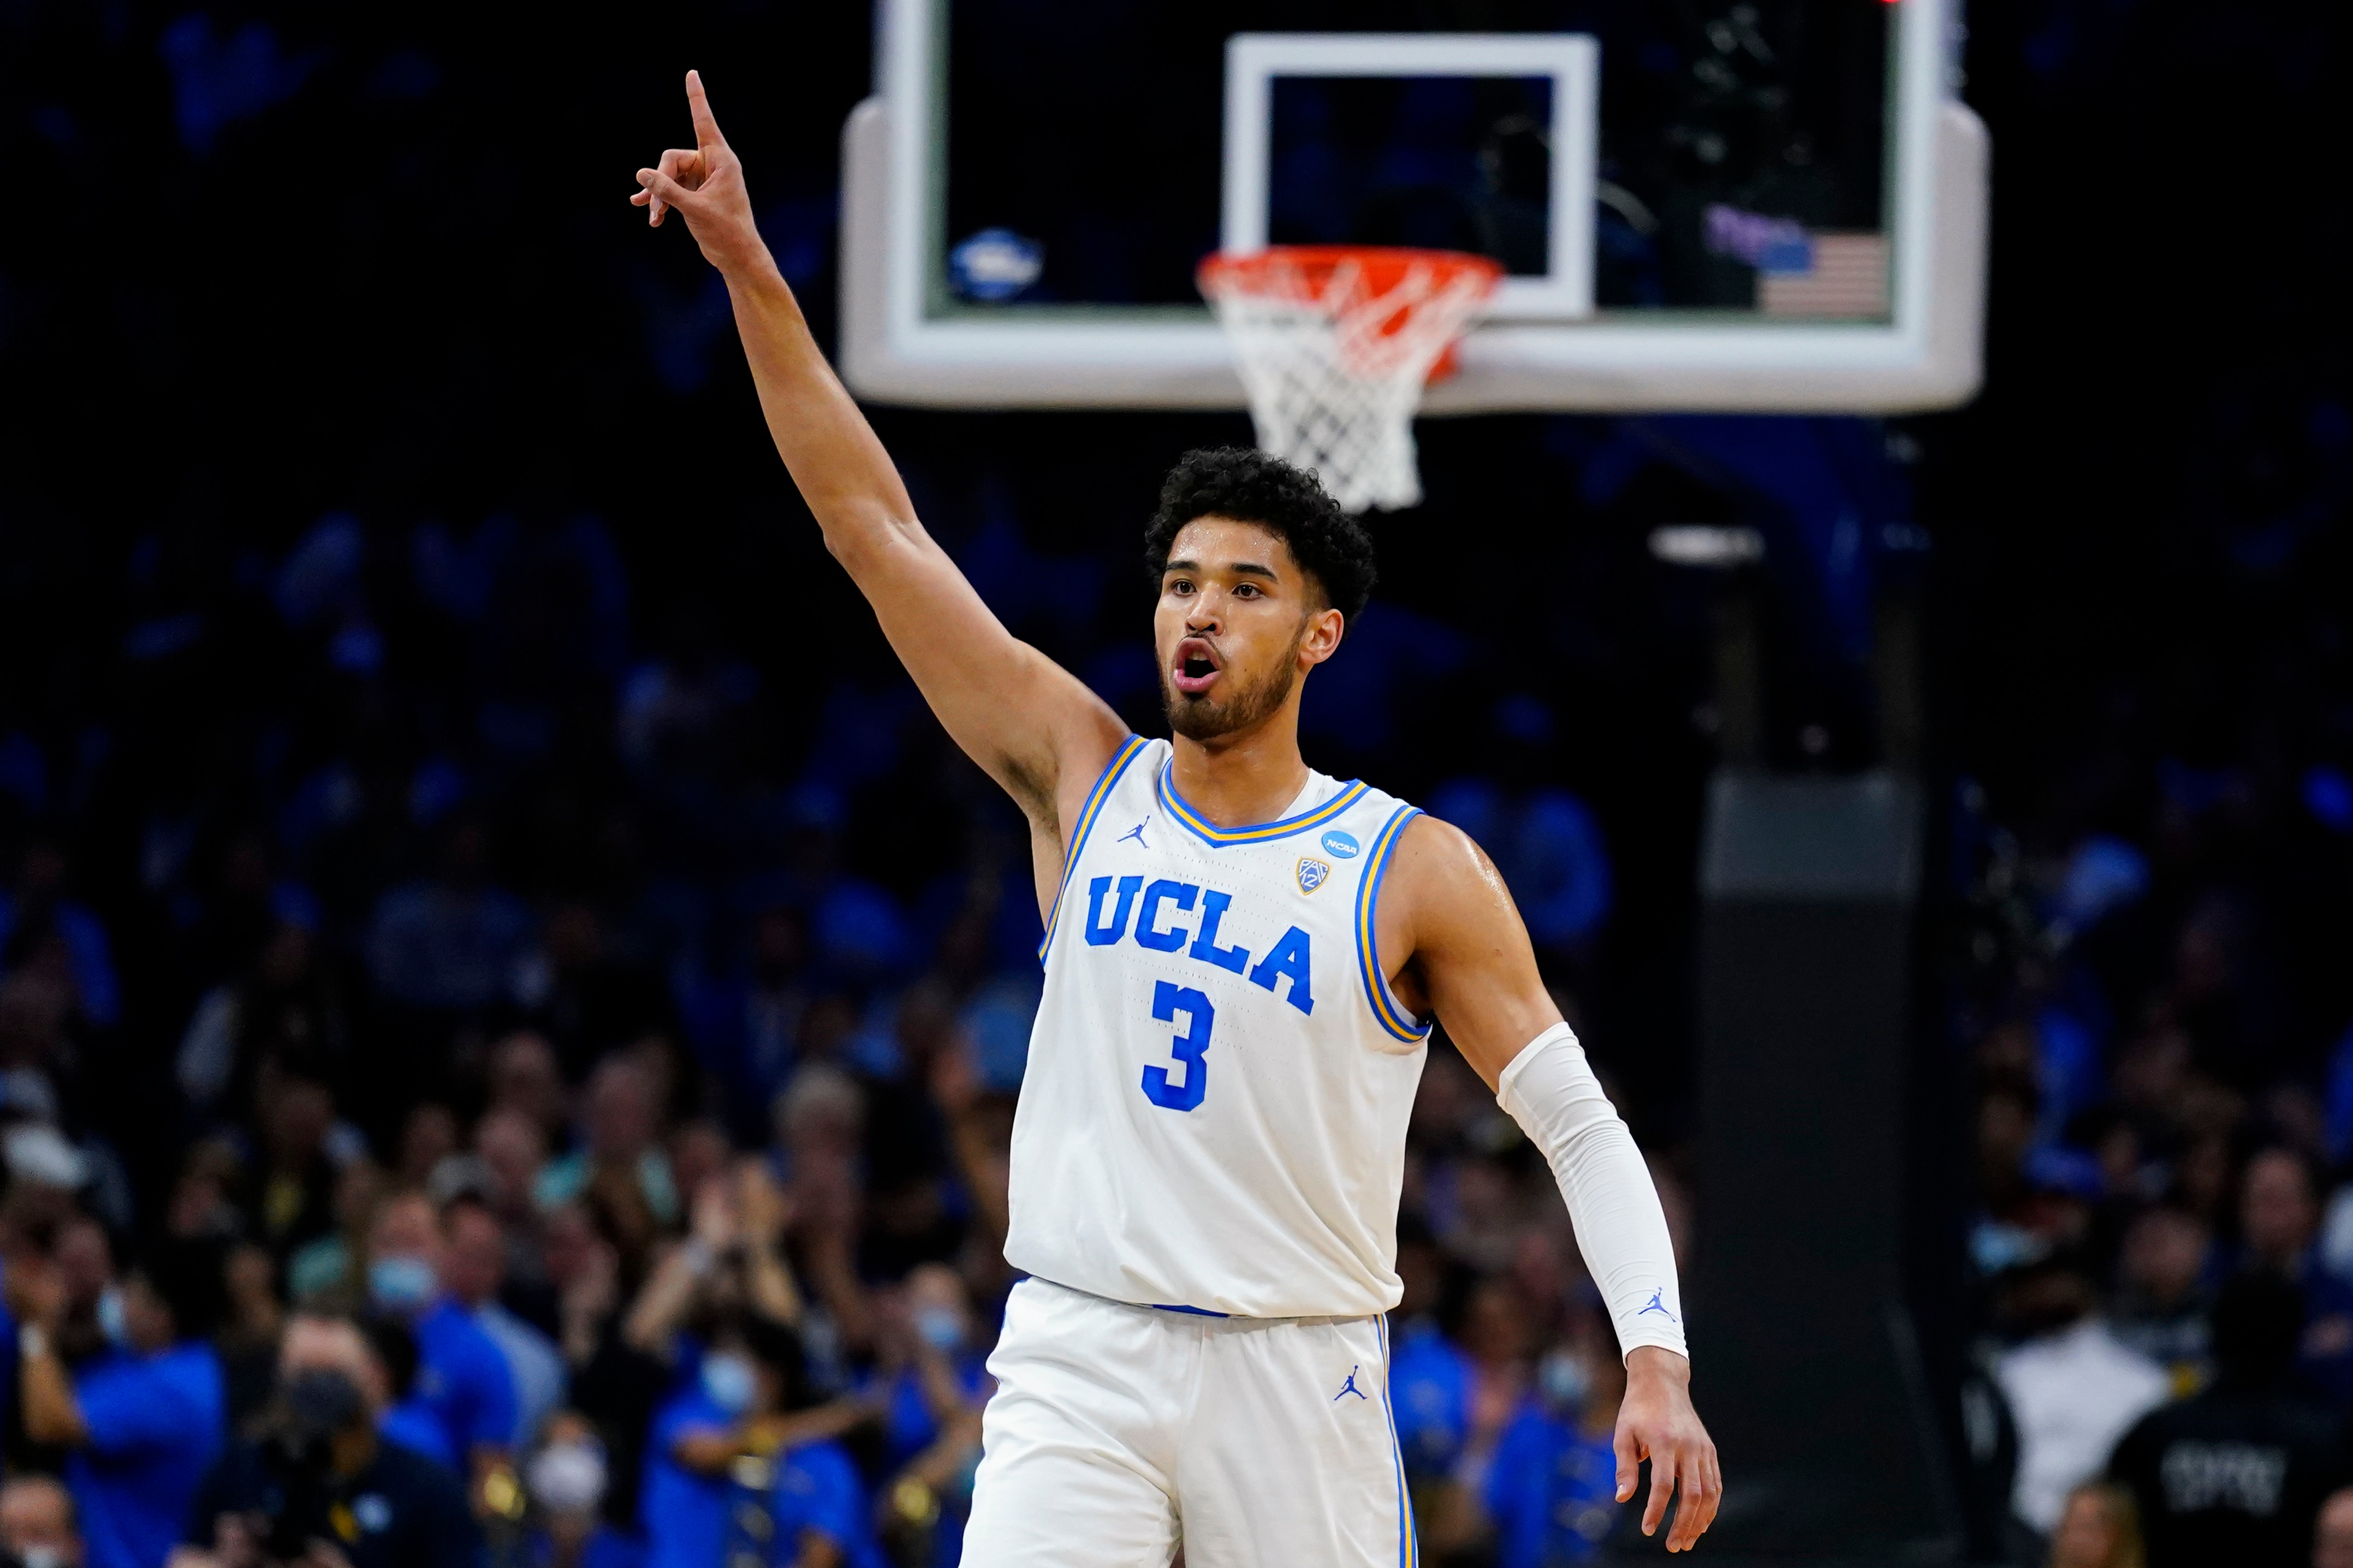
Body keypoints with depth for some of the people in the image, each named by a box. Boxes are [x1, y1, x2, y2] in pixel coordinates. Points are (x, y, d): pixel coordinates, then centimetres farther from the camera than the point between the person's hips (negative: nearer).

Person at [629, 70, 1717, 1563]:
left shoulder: (1417, 873, -1)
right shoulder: (1085, 779, 6)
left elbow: (1583, 1128, -1)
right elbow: (875, 526, 3)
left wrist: (1658, 1364, -14)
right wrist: (751, 271, -4)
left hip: (1298, 1381, -1)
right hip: (1078, 1352, 1)